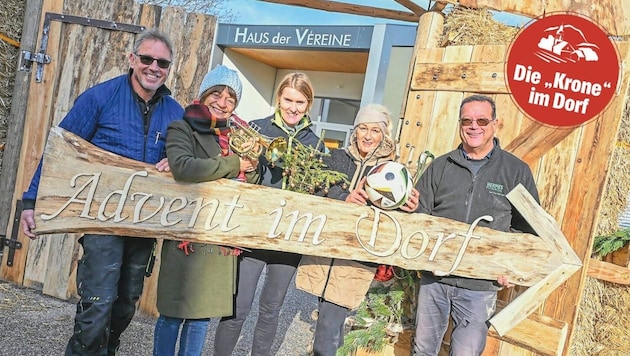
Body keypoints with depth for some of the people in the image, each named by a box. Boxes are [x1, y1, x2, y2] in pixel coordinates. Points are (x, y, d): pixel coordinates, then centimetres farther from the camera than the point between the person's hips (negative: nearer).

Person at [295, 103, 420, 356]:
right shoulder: (337, 157, 8)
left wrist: (409, 208, -22)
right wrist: (345, 198, -24)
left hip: (357, 259, -3)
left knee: (328, 328, -6)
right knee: (332, 319, 16)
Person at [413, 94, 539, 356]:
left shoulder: (517, 171, 2)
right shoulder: (441, 166, 7)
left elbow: (528, 228, 4)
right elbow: (419, 213, 10)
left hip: (480, 286, -2)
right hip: (434, 277, 2)